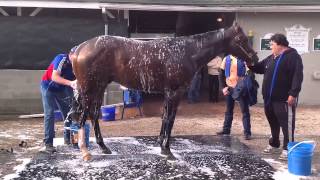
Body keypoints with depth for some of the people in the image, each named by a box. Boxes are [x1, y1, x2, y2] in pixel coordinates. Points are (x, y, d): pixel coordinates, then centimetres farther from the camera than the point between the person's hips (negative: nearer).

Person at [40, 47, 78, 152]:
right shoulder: (61, 59, -29)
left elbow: (77, 79, -11)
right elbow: (54, 77, -39)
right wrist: (70, 83, -51)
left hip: (61, 88, 6)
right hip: (48, 86, -6)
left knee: (68, 112, 5)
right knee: (49, 114, -14)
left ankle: (68, 138, 19)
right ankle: (48, 143, -13)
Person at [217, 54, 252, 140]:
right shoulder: (227, 59, 4)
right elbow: (221, 74, 7)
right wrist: (223, 87, -1)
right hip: (229, 88, 4)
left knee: (245, 111, -2)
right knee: (229, 110, 15)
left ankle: (247, 132, 2)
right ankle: (226, 129, 27)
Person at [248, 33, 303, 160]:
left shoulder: (292, 56, -10)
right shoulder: (271, 58, 16)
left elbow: (297, 76, -18)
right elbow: (259, 68, 27)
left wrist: (293, 94, -24)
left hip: (284, 99, -8)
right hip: (269, 99, 8)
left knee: (286, 124, -3)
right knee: (273, 123, 17)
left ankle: (287, 149, 4)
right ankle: (274, 145, 30)